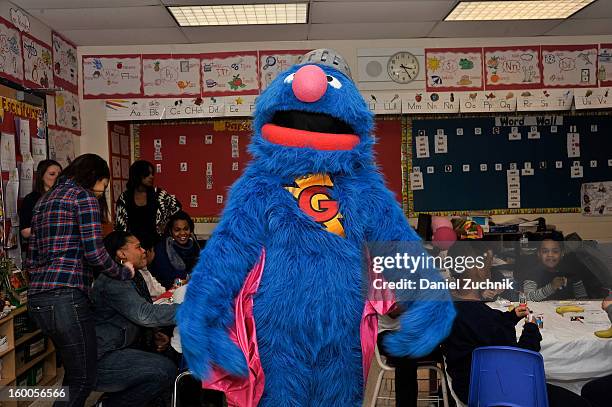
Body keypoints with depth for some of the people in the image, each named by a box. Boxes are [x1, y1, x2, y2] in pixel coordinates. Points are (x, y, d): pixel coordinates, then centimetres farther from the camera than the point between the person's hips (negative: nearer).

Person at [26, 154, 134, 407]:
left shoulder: (45, 200, 22)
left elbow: (32, 259, 20)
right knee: (83, 379, -1)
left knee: (73, 373, 19)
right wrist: (123, 273, 2)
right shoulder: (84, 197, -3)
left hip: (37, 299, 9)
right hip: (65, 297, -9)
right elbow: (94, 252, -13)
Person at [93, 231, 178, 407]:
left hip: (123, 351, 10)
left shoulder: (136, 278, 14)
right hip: (101, 360, -10)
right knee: (165, 370, -24)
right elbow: (145, 314, -28)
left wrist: (156, 339, 4)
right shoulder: (113, 281, -17)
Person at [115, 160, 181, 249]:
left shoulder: (158, 194, 0)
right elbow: (120, 225, 5)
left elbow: (176, 205, 9)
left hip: (154, 243, 0)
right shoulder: (125, 197, 1)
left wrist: (167, 224, 4)